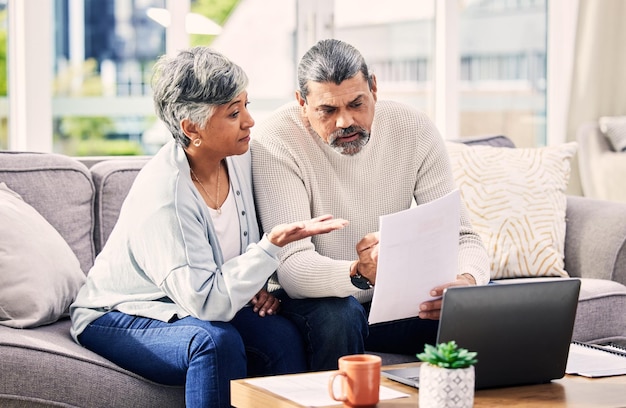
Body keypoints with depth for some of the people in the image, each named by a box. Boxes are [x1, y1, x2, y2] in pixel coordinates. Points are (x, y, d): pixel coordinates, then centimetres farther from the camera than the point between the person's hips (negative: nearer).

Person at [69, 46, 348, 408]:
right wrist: (273, 244, -37)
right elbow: (207, 303, -31)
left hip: (199, 304, 6)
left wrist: (260, 285, -6)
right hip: (120, 317, -6)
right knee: (218, 342, -34)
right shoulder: (162, 195, -29)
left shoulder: (238, 157, -7)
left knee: (282, 335, -22)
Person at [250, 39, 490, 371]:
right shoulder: (273, 142, -19)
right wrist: (359, 273, -49)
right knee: (338, 315, -36)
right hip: (316, 300, -3)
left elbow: (462, 237, -9)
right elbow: (291, 268, -28)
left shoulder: (414, 129, -8)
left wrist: (467, 280, -33)